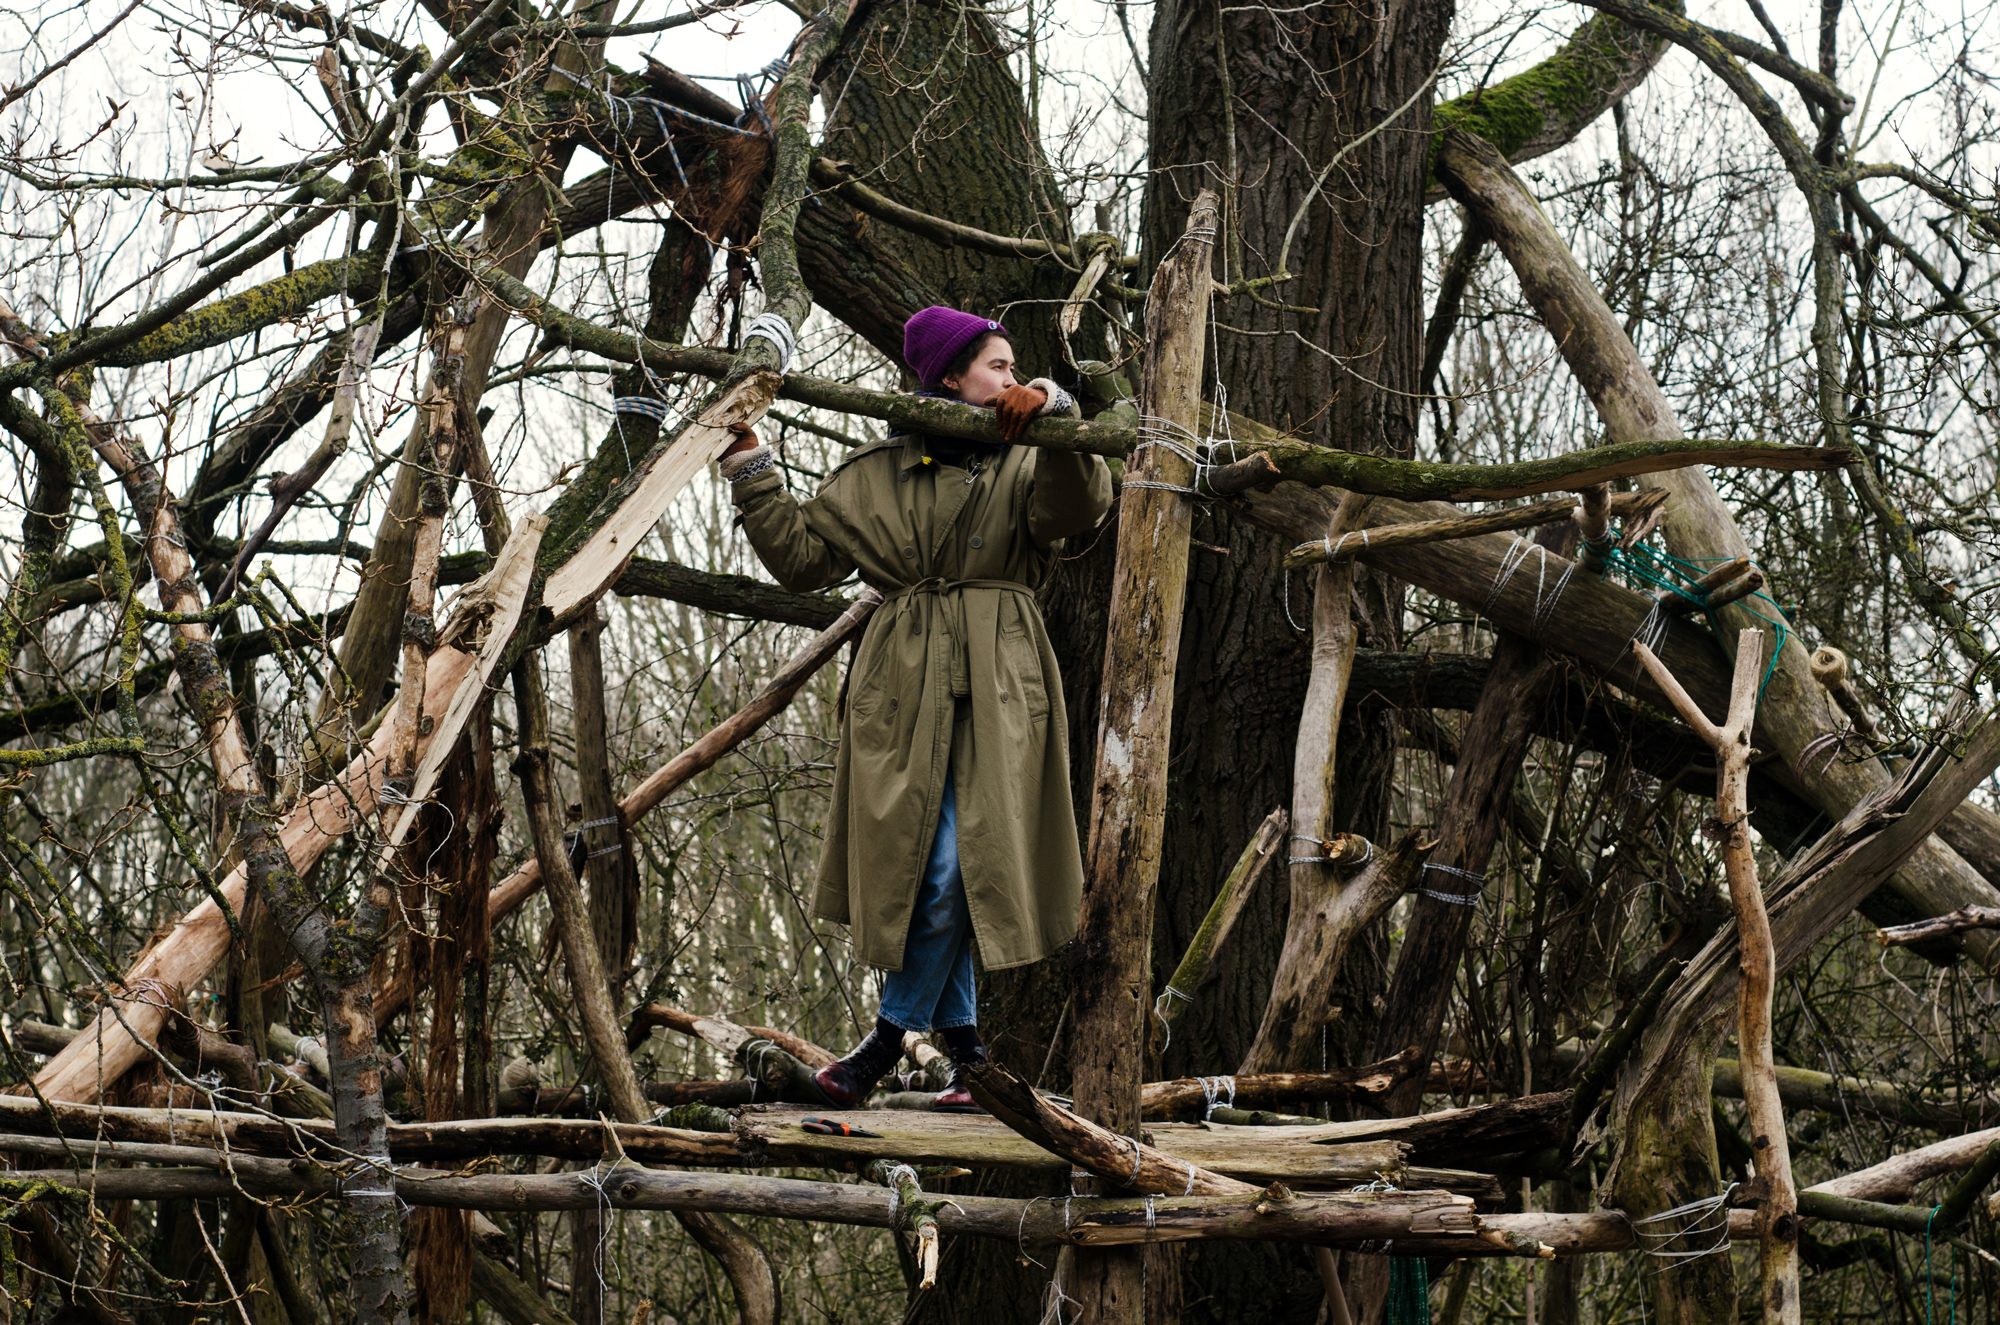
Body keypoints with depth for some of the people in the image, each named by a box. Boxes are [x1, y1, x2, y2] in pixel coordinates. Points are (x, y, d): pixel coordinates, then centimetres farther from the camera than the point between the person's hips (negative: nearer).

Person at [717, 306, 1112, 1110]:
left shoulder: (1023, 467, 11)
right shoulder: (877, 477, 14)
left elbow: (1080, 506, -11)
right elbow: (801, 556, 12)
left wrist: (1053, 413, -25)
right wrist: (751, 474, 7)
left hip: (995, 689, -1)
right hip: (905, 687, 1)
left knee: (956, 867, -10)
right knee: (920, 861, -1)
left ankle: (891, 1037, 1)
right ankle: (964, 1046, 8)